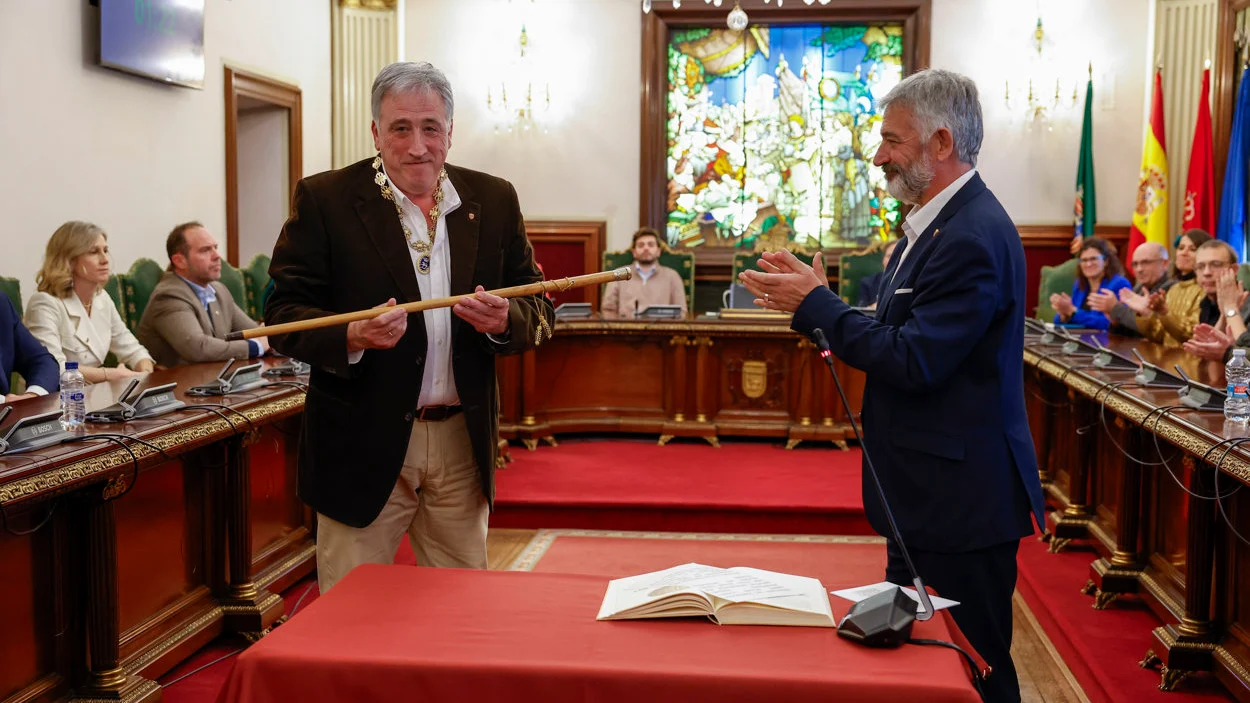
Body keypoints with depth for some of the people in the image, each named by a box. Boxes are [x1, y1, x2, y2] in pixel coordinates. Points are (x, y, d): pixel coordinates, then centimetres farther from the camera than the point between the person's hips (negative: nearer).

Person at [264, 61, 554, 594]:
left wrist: (504, 321, -15)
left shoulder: (493, 201, 6)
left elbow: (538, 310, 8)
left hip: (463, 444, 3)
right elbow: (283, 313, -6)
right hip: (363, 445, -3)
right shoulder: (324, 200, -3)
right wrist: (352, 337, -25)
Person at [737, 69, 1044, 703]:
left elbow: (914, 362, -25)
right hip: (925, 492, 10)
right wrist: (810, 305, 1)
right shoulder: (934, 222, 12)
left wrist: (818, 302, -17)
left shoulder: (972, 236, -21)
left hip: (960, 502, -10)